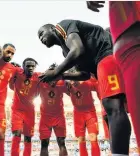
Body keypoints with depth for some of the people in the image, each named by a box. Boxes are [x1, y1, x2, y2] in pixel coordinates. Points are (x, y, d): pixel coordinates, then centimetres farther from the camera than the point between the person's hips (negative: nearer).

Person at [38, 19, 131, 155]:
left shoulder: (63, 26, 4)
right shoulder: (66, 49, 27)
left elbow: (78, 50, -16)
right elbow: (85, 74, 26)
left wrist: (56, 72, -8)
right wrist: (62, 75, 17)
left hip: (110, 53, -10)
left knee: (113, 108, -20)